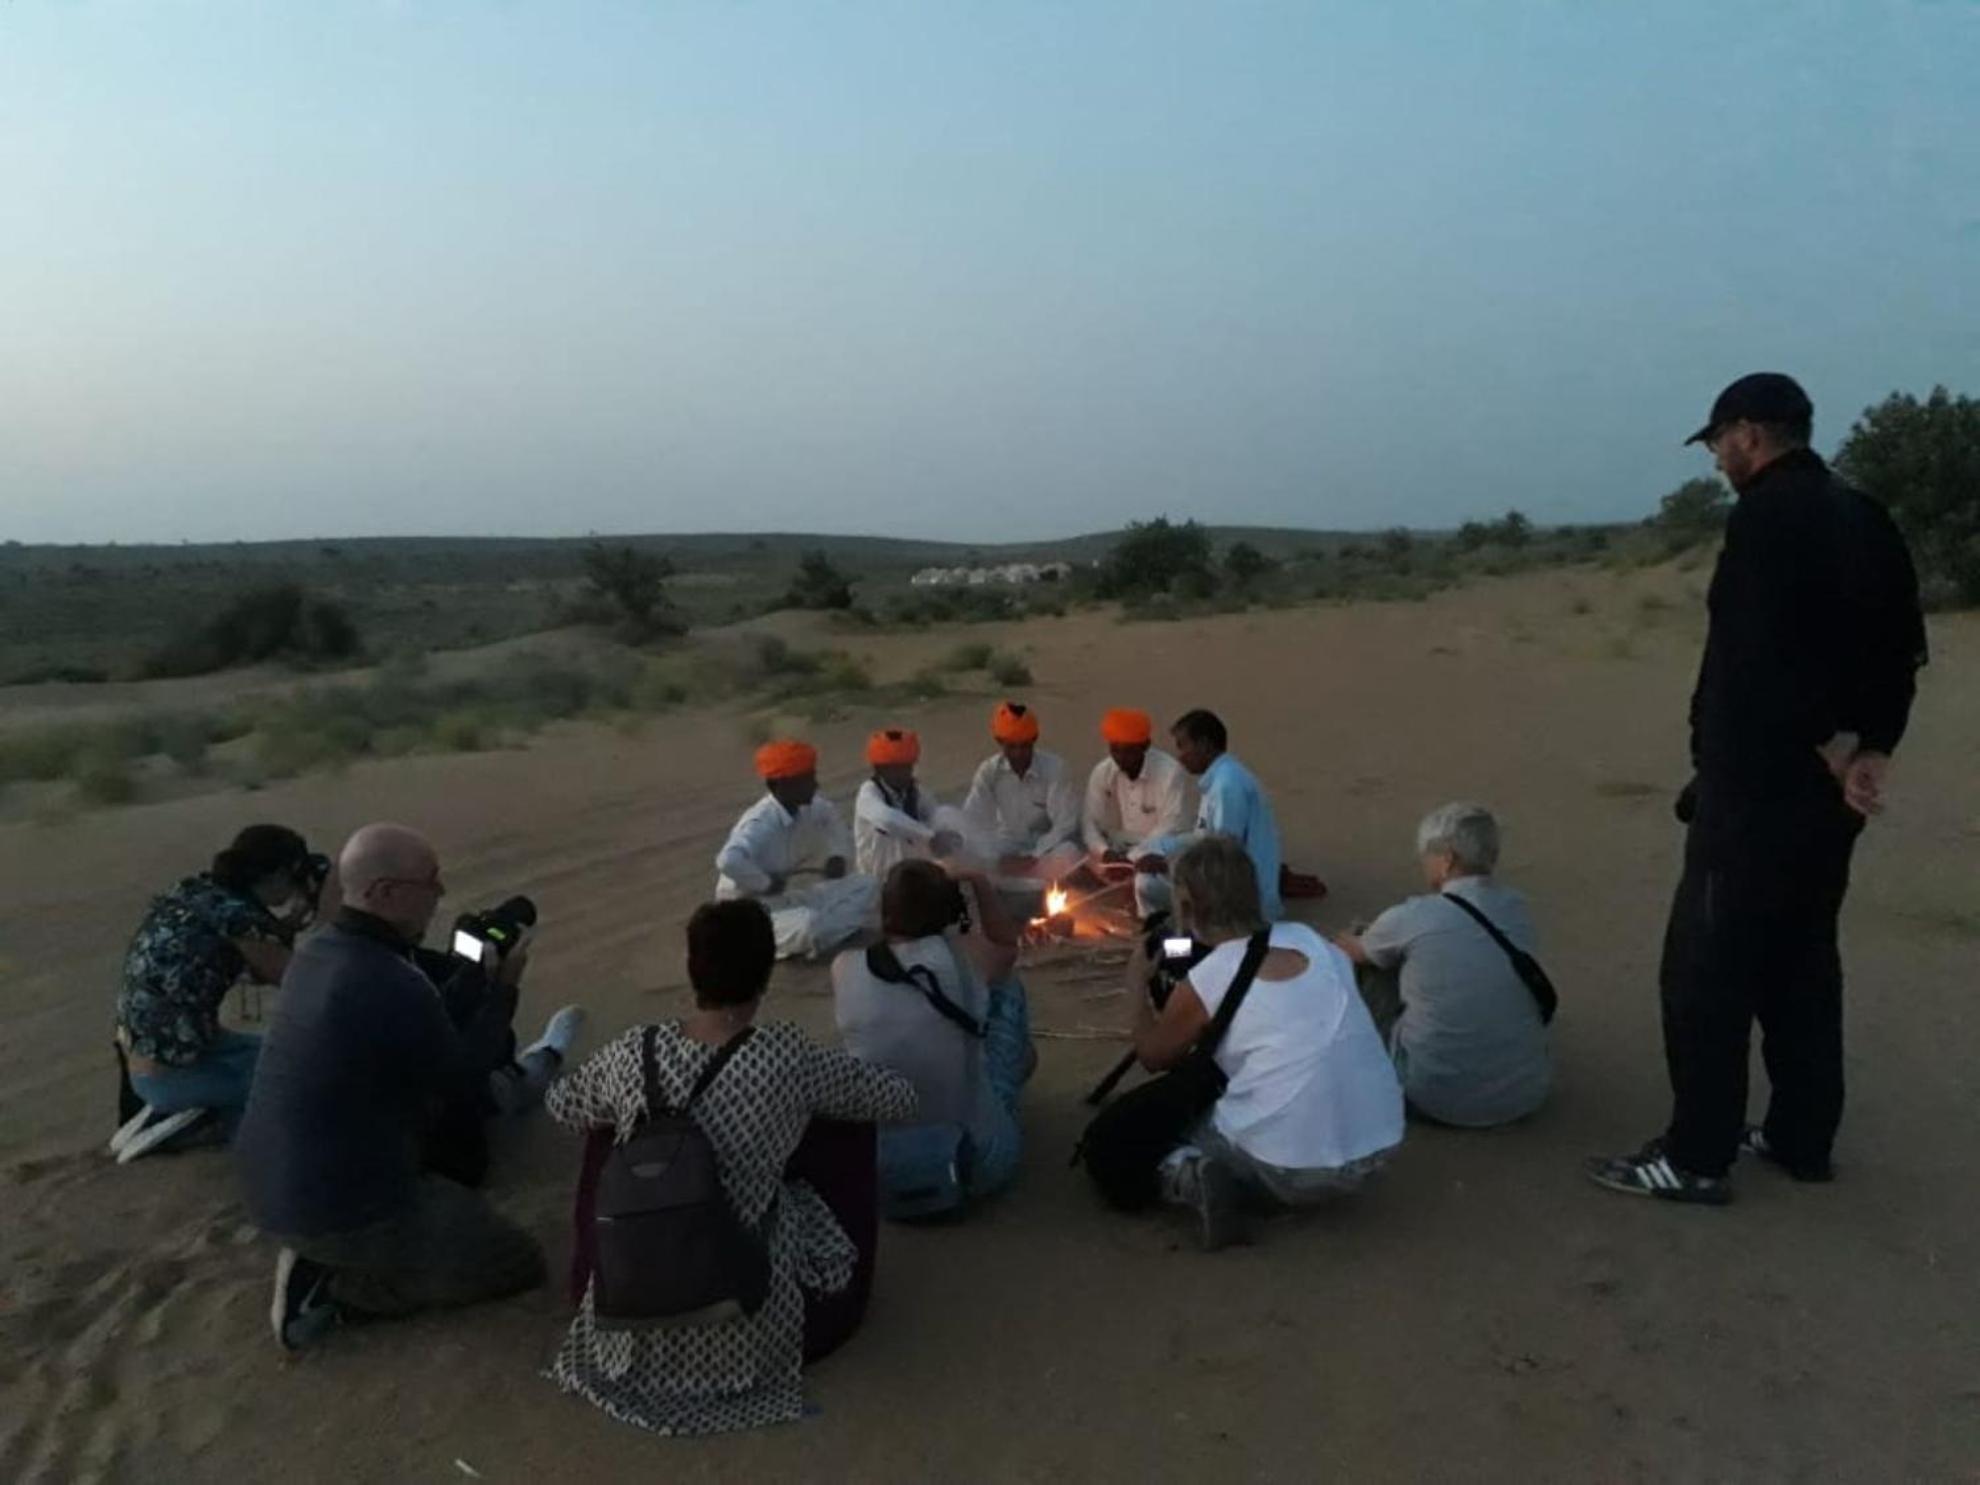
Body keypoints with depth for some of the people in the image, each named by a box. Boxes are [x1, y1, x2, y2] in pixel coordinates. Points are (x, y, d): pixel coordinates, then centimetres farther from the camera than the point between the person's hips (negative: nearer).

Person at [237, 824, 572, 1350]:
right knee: (520, 1262, 4)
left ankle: (320, 1261, 13)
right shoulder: (395, 988, -30)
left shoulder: (316, 951, -1)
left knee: (452, 1187, 32)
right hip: (342, 1209, -9)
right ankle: (335, 1291, -1)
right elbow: (467, 1085, -12)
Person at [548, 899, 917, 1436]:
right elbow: (901, 1098, -5)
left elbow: (561, 1106, 9)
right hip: (741, 1322, -2)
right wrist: (815, 1088, 12)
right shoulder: (788, 1057, -20)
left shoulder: (631, 1053, -11)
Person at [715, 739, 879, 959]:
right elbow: (728, 861, -47)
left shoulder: (810, 809, -4)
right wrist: (765, 884, -30)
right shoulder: (760, 824, -28)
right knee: (808, 924, -39)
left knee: (867, 887, -2)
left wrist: (839, 856, 4)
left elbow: (831, 817, 21)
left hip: (785, 898, 8)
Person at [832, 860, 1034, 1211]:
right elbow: (1006, 945, 10)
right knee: (1005, 984, 14)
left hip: (879, 1166, 2)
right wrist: (979, 884, 13)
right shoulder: (964, 958, -15)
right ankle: (1018, 1066, 43)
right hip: (979, 1162, -2)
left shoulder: (844, 969, -11)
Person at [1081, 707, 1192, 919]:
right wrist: (1104, 852, -22)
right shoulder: (1101, 772, -4)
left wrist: (1132, 858, -26)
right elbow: (1090, 820, -2)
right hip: (1120, 850, 5)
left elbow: (1171, 829, -20)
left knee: (1146, 884, -35)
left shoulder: (1171, 773, -19)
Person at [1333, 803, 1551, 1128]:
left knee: (1371, 961, 13)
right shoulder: (1517, 909, -1)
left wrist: (1349, 940, 35)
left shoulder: (1411, 919, -14)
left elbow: (1352, 952, 10)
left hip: (1440, 1096, -5)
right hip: (1527, 1092, 5)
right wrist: (1381, 933, 35)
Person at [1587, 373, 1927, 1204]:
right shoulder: (1863, 519, 13)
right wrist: (1870, 751, 3)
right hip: (1822, 790, 9)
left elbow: (1768, 657, -25)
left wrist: (1834, 749, -13)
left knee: (1706, 970, -2)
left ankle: (1697, 1158, 4)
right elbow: (1900, 648, 12)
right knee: (1800, 962, 17)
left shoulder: (1768, 516, -16)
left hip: (1755, 786, -9)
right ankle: (1802, 1138, 26)